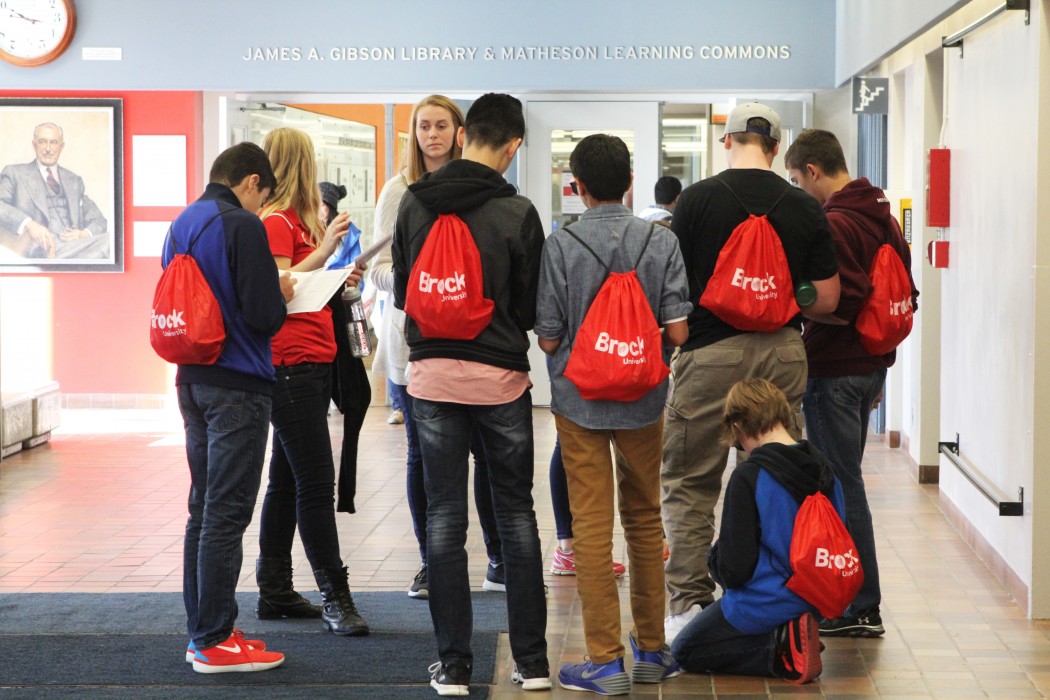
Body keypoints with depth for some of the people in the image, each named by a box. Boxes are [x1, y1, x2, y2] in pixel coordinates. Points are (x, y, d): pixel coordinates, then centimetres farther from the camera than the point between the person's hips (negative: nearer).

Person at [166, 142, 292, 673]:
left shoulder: (180, 226, 13)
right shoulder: (242, 227, -13)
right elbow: (264, 316, -19)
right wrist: (282, 295, 3)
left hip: (193, 382, 8)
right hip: (238, 385, -8)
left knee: (204, 509, 14)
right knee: (226, 513, -5)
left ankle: (202, 630, 20)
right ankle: (214, 641, -1)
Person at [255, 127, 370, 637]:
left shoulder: (294, 222, 19)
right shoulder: (275, 222, -11)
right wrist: (323, 252, -23)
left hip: (311, 364, 10)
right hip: (291, 363, -10)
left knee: (287, 482, 13)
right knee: (315, 485, -9)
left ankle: (275, 593, 19)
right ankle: (335, 598, -6)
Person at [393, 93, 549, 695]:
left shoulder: (415, 204, 0)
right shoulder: (518, 213, -10)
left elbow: (401, 294, 8)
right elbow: (532, 310, -4)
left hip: (433, 373, 2)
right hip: (502, 376, -2)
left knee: (445, 518, 5)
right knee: (517, 514, 9)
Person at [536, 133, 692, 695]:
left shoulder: (560, 247, -10)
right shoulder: (662, 242, -5)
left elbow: (548, 338, -9)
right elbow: (678, 331, -9)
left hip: (580, 399, -2)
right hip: (643, 398, 2)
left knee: (591, 525, 1)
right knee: (645, 521, 15)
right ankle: (651, 650, 22)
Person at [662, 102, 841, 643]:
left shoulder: (698, 198, -5)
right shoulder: (805, 208, 2)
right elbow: (826, 297, 3)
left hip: (710, 352, -3)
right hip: (783, 354, 3)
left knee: (689, 484, 6)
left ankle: (689, 602, 2)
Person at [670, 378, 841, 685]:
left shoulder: (749, 476, -22)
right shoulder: (823, 469, -2)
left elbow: (733, 570, -21)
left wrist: (715, 551, 1)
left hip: (764, 603, -8)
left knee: (683, 650, 14)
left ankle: (779, 651, -7)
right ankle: (791, 637, 8)